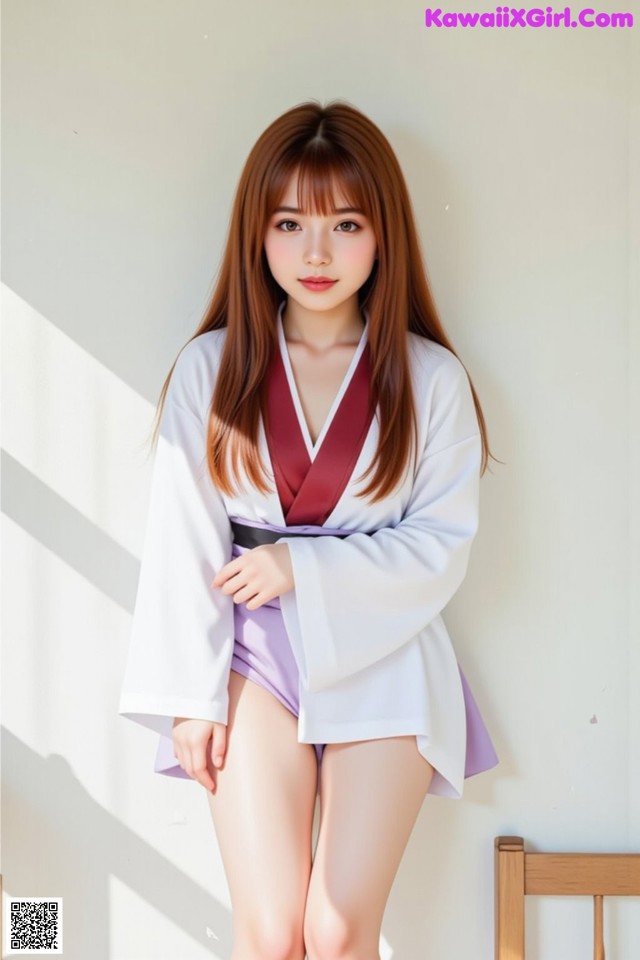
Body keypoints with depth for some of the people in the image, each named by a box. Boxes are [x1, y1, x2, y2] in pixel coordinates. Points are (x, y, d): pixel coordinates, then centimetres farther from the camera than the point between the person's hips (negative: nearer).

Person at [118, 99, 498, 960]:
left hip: (384, 660, 0)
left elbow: (444, 545, -5)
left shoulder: (431, 377, -3)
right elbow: (184, 538, -2)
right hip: (255, 656, 1)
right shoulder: (211, 367, -2)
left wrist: (305, 567, -14)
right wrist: (192, 694, -3)